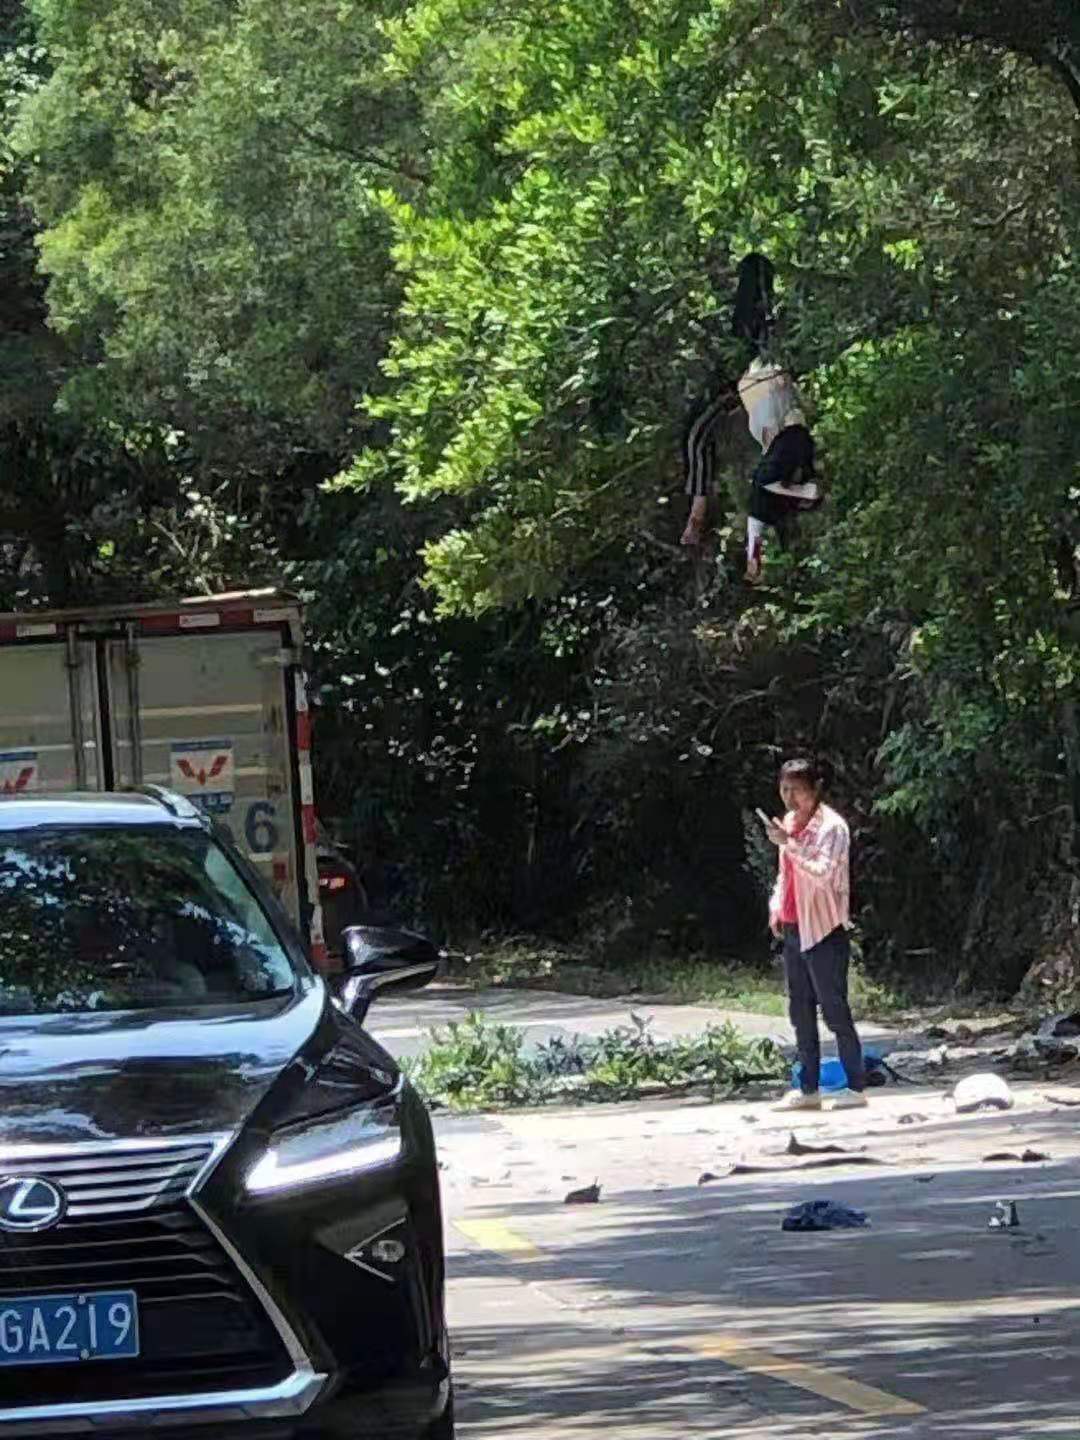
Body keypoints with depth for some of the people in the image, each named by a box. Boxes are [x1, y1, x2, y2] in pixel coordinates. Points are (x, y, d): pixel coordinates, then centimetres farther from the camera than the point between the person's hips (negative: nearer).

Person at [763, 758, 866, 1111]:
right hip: (793, 930, 8)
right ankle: (809, 1089, 14)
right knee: (801, 1013, 9)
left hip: (824, 931, -8)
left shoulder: (831, 826, -12)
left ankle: (856, 1087, 0)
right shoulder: (789, 822, 13)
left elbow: (822, 874, -24)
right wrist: (776, 907, 10)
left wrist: (788, 843, -31)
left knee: (835, 1011, -6)